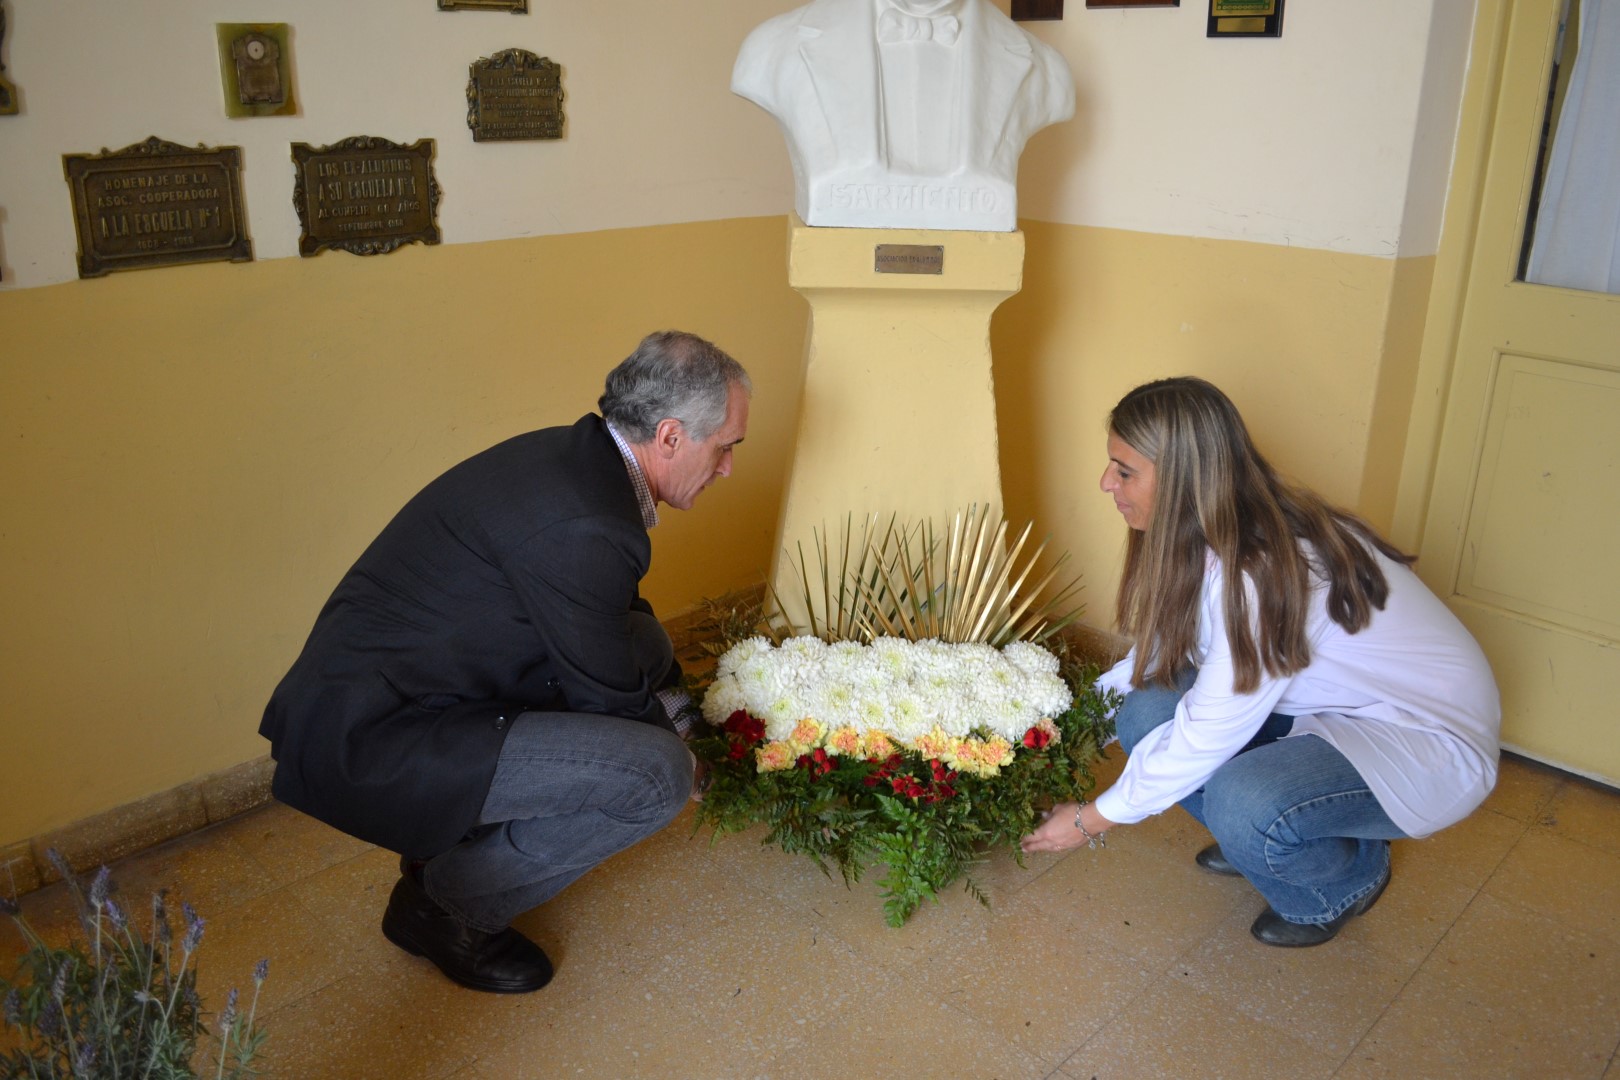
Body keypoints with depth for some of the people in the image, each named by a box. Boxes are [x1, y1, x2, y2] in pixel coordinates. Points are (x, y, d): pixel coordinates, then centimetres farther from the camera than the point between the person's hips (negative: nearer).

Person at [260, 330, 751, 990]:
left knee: (643, 640, 12)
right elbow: (611, 700, -11)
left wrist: (673, 696, 25)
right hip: (363, 749, -10)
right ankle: (447, 903, 3)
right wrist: (682, 741, 8)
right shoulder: (584, 528, -26)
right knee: (657, 773, -20)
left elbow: (612, 621, 21)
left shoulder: (571, 455, 4)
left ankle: (452, 837, 17)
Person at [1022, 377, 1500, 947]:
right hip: (1339, 702, 8)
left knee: (1242, 806, -34)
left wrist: (1091, 820, -16)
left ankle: (1347, 878, 1)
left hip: (1431, 744, -8)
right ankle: (1256, 841, 11)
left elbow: (1205, 741, -27)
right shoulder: (1221, 539, -7)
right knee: (1147, 713, -13)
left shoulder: (1264, 574, -33)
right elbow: (1156, 653, 7)